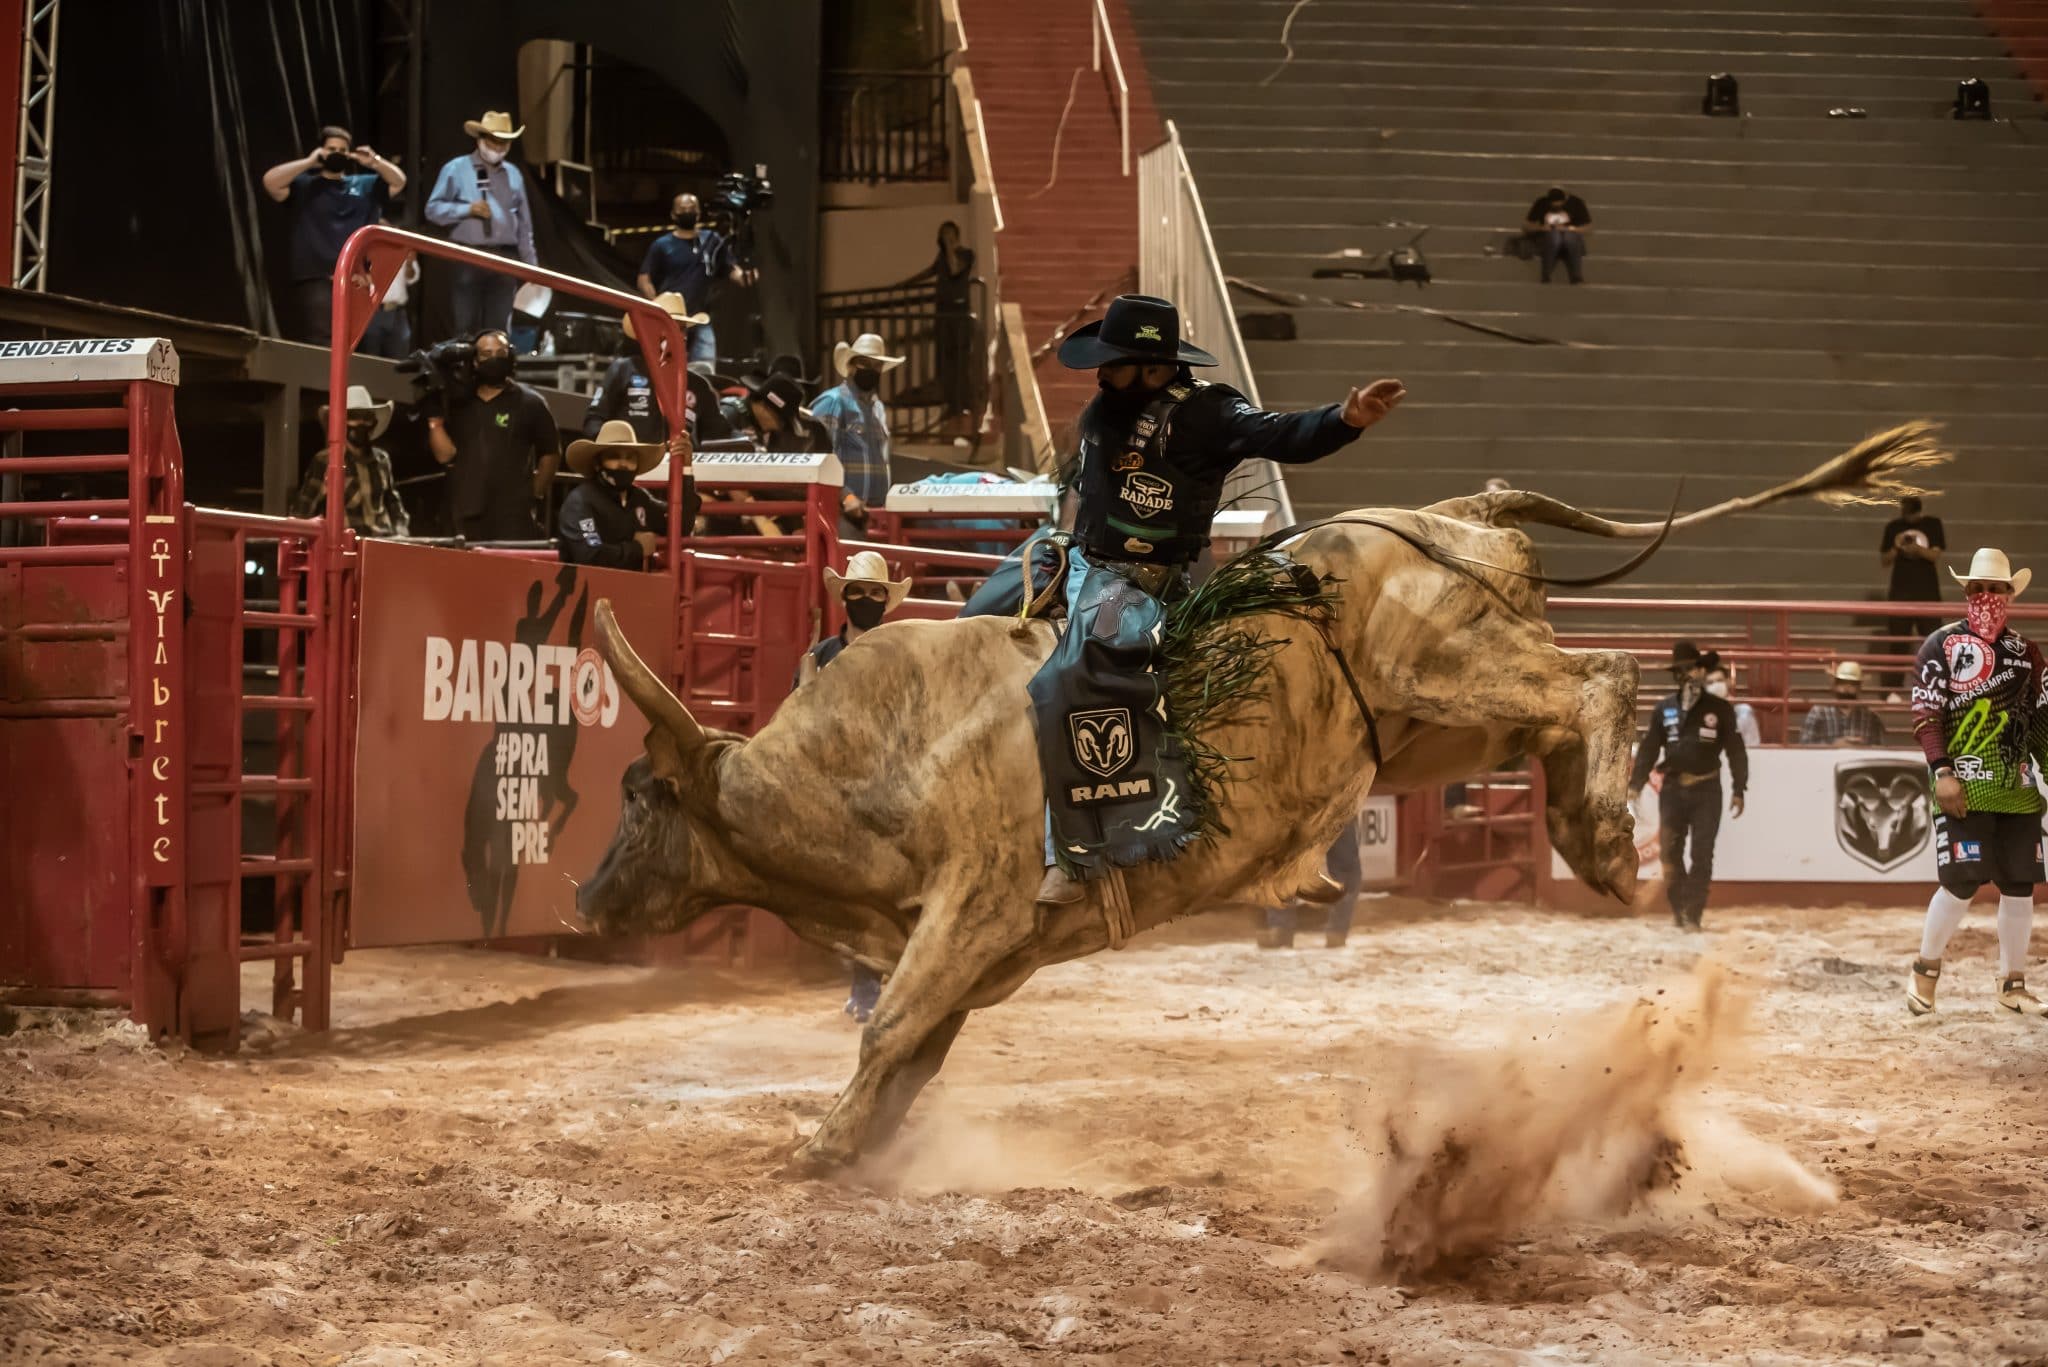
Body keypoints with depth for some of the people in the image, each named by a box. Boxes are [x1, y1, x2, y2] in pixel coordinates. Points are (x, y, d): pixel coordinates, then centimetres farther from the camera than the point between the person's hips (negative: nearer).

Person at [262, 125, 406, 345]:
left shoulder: (366, 185, 20)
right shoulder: (304, 185, 7)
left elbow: (399, 181, 17)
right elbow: (270, 181, -7)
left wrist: (375, 162, 0)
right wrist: (309, 162, -9)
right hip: (315, 280, -4)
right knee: (318, 347, -15)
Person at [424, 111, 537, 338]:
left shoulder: (513, 174, 15)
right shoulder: (456, 169, 2)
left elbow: (524, 222, 17)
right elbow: (433, 209, -1)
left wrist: (531, 264, 13)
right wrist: (467, 209, -15)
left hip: (505, 258, 4)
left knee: (499, 326, 3)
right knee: (466, 326, -4)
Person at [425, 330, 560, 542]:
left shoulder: (530, 403, 4)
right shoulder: (458, 404, 13)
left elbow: (551, 453, 8)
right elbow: (445, 454, 7)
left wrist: (536, 494, 3)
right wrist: (435, 418, -4)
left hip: (514, 515, -4)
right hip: (467, 515, 4)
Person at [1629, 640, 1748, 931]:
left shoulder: (1720, 709, 0)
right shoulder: (1665, 710, 6)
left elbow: (1736, 751, 0)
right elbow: (1648, 749, 5)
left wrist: (1738, 790, -5)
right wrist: (1634, 785, -4)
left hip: (1706, 790, -2)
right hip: (1673, 789, 2)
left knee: (1702, 855, -4)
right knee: (1669, 853, 4)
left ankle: (1693, 915, -1)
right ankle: (1677, 909, 18)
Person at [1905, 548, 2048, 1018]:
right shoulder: (1941, 645, -2)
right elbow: (1924, 715, -7)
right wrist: (1942, 772, -17)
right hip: (1965, 786, -5)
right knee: (1962, 881, -10)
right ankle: (1925, 970, 11)